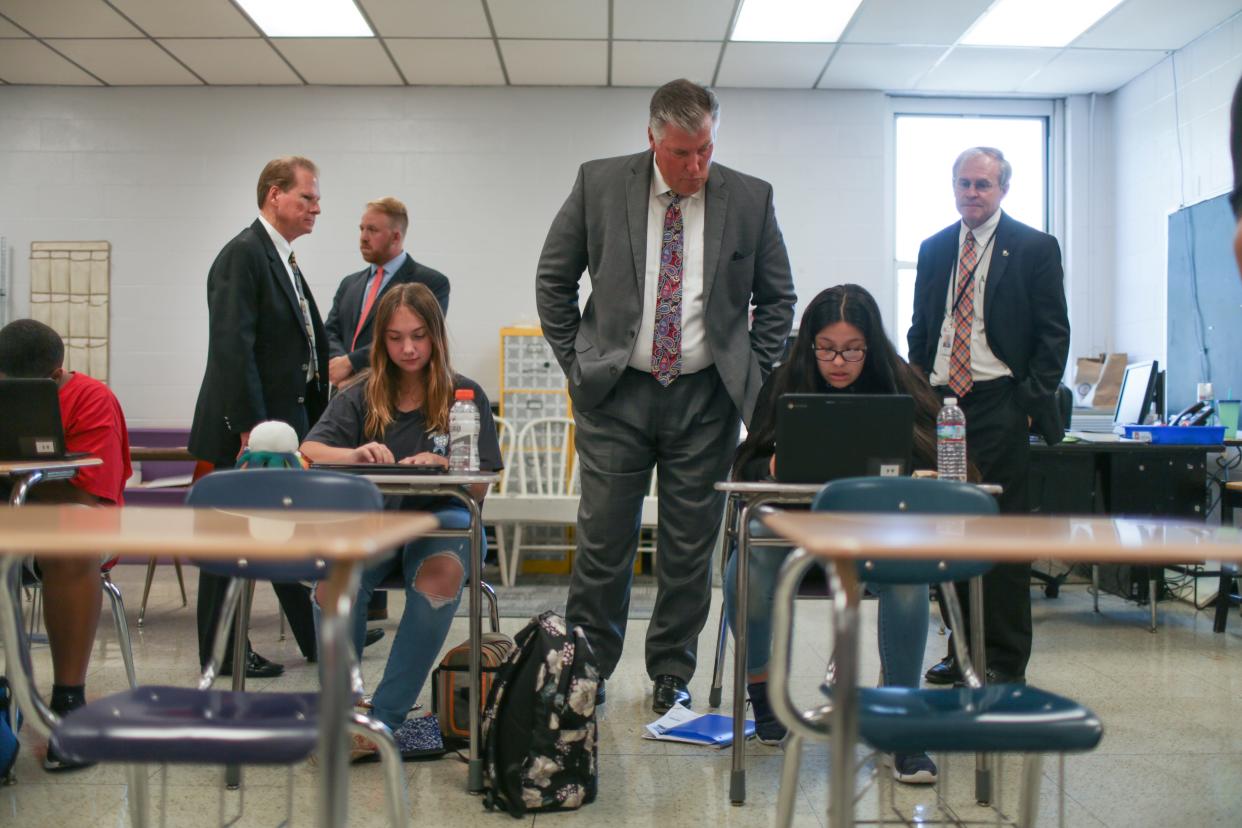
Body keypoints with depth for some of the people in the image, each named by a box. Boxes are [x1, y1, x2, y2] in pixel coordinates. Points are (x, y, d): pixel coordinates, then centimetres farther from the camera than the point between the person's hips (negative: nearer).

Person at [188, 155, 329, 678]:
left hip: (289, 422, 10)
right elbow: (232, 348, -21)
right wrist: (251, 428, -24)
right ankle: (223, 653, 12)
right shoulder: (243, 254, -13)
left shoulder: (284, 261, 16)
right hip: (247, 428, -10)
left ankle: (319, 640, 26)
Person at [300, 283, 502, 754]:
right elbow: (309, 451, -4)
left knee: (442, 574, -36)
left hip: (440, 519, -1)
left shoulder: (464, 395, 5)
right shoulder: (361, 396, 10)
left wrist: (442, 467, -23)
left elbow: (479, 488, 0)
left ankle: (386, 717, -26)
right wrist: (356, 455, -25)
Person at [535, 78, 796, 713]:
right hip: (616, 393, -1)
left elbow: (777, 297, 11)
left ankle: (672, 675, 22)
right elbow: (553, 280, 7)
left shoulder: (750, 198, 1)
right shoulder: (598, 184, -1)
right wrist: (577, 363, 2)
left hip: (706, 398, 1)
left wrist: (753, 375, 3)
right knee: (603, 540, 1)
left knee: (690, 547, 7)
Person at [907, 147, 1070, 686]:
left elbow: (1054, 335, 0)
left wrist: (1032, 402, -9)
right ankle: (964, 648, 18)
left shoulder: (1035, 249, 1)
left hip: (999, 406, -5)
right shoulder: (933, 250, 15)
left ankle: (1005, 658, 7)